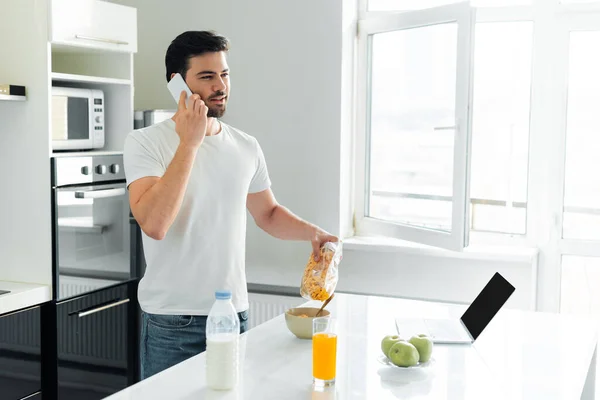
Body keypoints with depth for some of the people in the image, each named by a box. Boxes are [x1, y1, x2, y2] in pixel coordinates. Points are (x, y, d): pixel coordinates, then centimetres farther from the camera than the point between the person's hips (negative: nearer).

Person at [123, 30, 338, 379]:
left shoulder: (246, 147, 5)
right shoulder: (145, 142, -9)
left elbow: (268, 213, 18)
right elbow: (154, 224, -24)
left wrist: (311, 232, 0)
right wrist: (189, 143, -22)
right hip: (172, 322, -4)